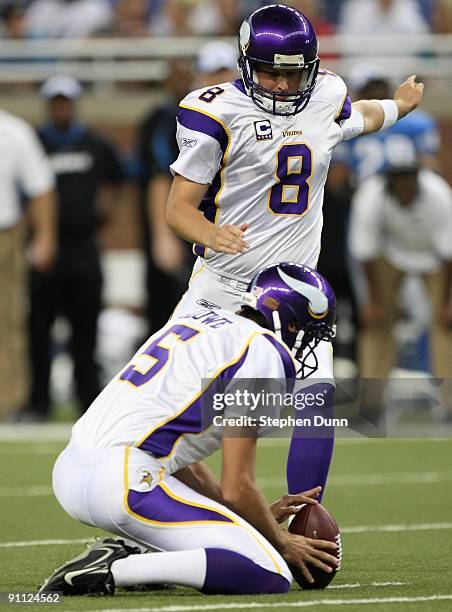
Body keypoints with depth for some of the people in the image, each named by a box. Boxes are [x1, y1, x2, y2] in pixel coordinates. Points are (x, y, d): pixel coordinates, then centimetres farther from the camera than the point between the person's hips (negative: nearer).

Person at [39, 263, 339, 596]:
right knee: (271, 577, -12)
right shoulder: (265, 353, -4)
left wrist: (263, 516, 27)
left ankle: (120, 557, 8)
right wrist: (282, 542, 12)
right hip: (125, 481, -9)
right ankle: (113, 571, -17)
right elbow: (237, 488, -6)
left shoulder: (197, 320, 24)